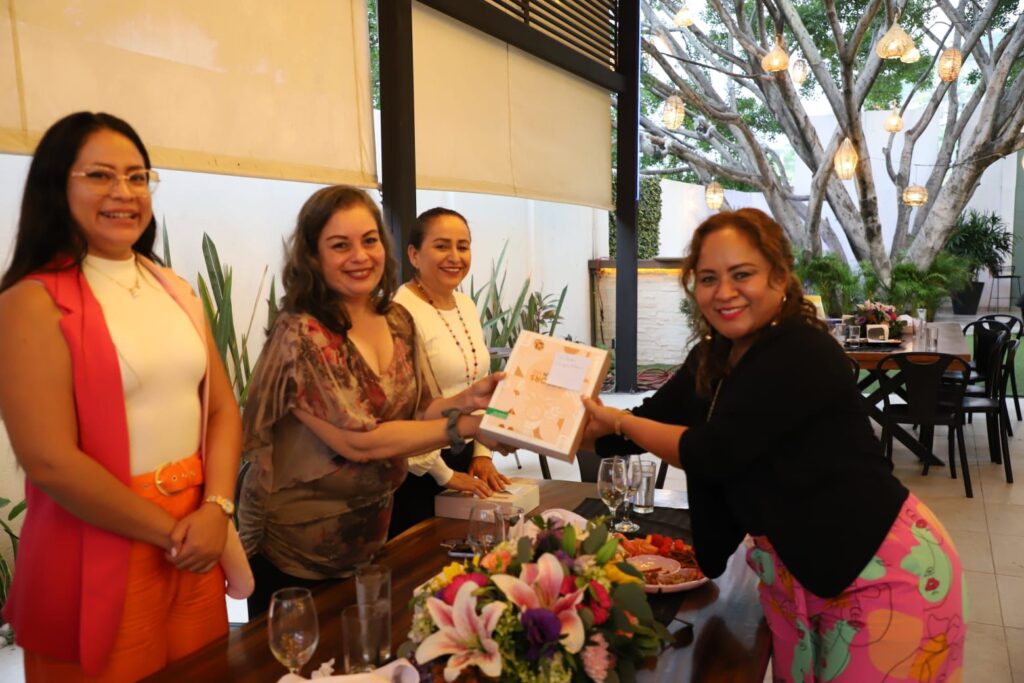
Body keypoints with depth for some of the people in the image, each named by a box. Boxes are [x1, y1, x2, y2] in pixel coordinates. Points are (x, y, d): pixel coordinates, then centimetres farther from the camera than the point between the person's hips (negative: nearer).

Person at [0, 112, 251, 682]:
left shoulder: (175, 290, 8)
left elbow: (223, 408, 6)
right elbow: (51, 462, -17)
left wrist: (215, 510, -8)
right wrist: (169, 532, -11)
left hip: (197, 546, 6)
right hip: (99, 557, -6)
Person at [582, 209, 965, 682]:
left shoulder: (802, 354, -24)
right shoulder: (713, 358, 2)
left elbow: (712, 453, -25)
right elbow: (651, 420, 7)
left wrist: (619, 422, -11)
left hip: (883, 574, -7)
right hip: (792, 570, 8)